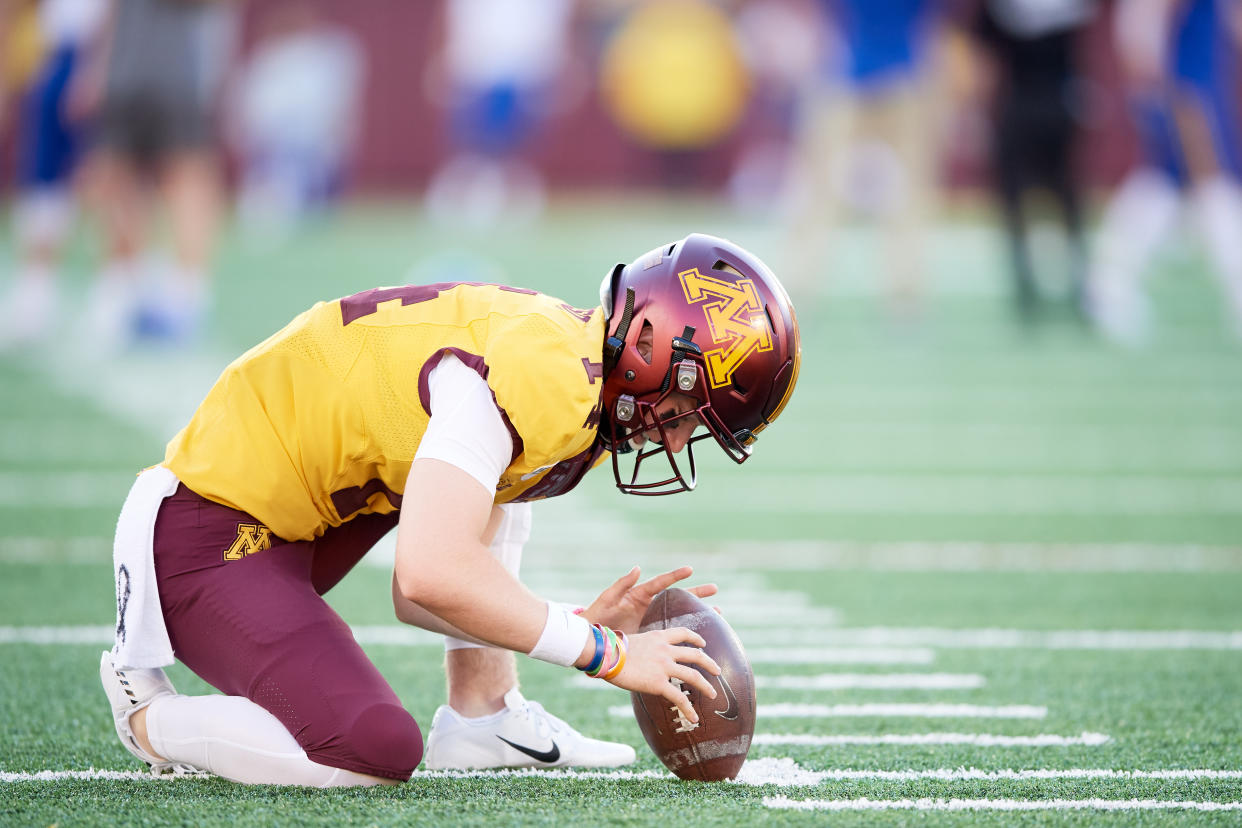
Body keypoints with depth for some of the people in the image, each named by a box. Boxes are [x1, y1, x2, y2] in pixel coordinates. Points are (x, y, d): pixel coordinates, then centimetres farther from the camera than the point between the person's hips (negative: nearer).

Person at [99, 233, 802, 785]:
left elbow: (418, 599, 9)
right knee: (381, 751, -24)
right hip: (204, 540, -10)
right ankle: (151, 715, -2)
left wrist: (580, 624, -2)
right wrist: (605, 652, -23)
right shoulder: (532, 380, -23)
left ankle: (484, 713, 12)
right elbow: (433, 577, -34)